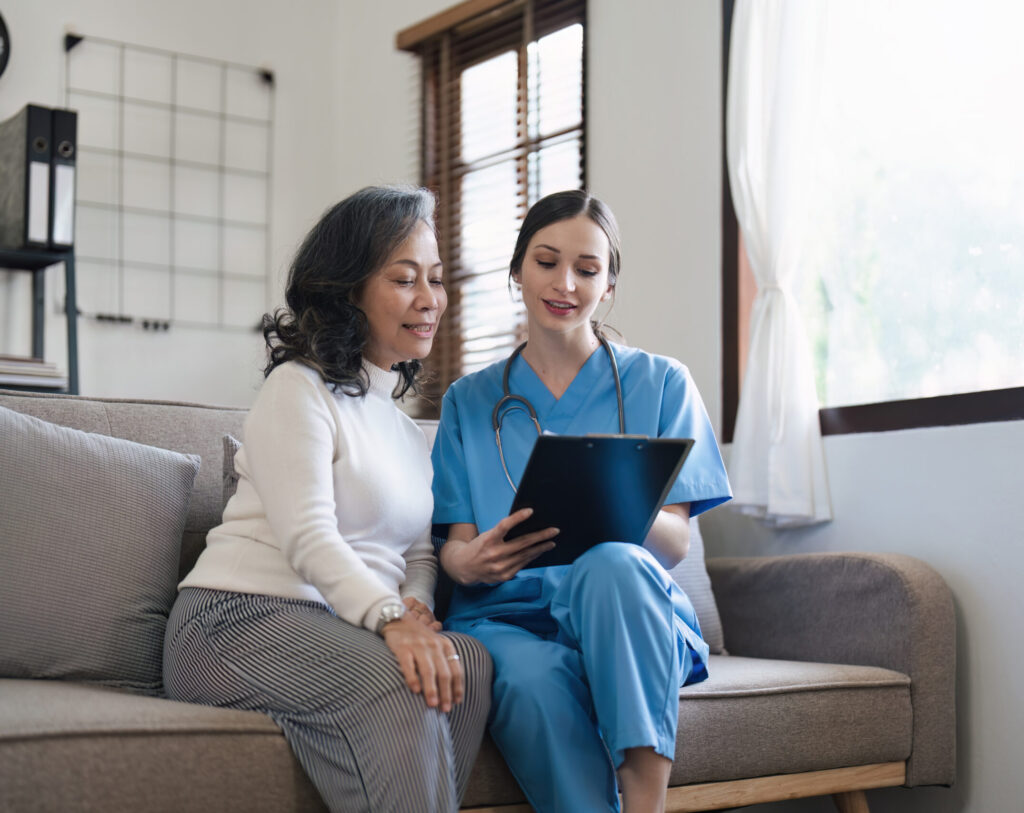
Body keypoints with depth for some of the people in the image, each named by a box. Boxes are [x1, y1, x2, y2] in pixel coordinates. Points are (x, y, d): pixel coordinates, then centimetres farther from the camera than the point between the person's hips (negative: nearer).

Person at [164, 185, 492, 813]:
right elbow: (308, 536, -15)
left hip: (349, 628, 7)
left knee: (471, 661, -25)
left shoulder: (407, 424, 24)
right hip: (244, 618, -6)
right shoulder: (300, 389, -1)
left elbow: (420, 553, 18)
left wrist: (418, 607, -7)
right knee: (394, 681, -35)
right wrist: (390, 618, -32)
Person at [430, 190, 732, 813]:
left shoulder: (661, 384, 13)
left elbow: (677, 542, 3)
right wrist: (473, 561, -18)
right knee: (533, 675, -36)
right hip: (506, 615, 1)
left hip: (627, 619, 0)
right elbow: (454, 550, 8)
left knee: (613, 564, -36)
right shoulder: (469, 401, 17)